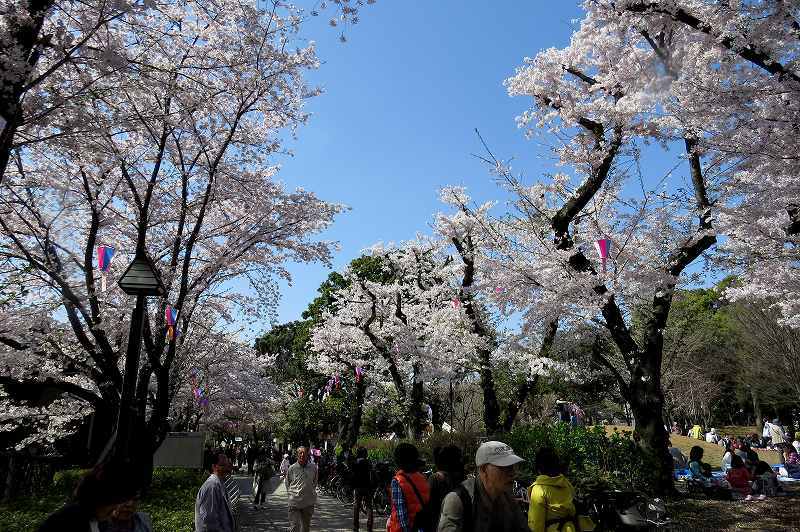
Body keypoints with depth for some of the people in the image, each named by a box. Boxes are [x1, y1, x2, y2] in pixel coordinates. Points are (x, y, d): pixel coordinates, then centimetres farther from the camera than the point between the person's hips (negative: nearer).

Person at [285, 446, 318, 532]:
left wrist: (311, 492, 10)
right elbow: (287, 484, 11)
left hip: (308, 503, 2)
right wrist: (292, 494, 8)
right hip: (294, 502, -2)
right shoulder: (292, 468, -4)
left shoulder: (313, 468, -2)